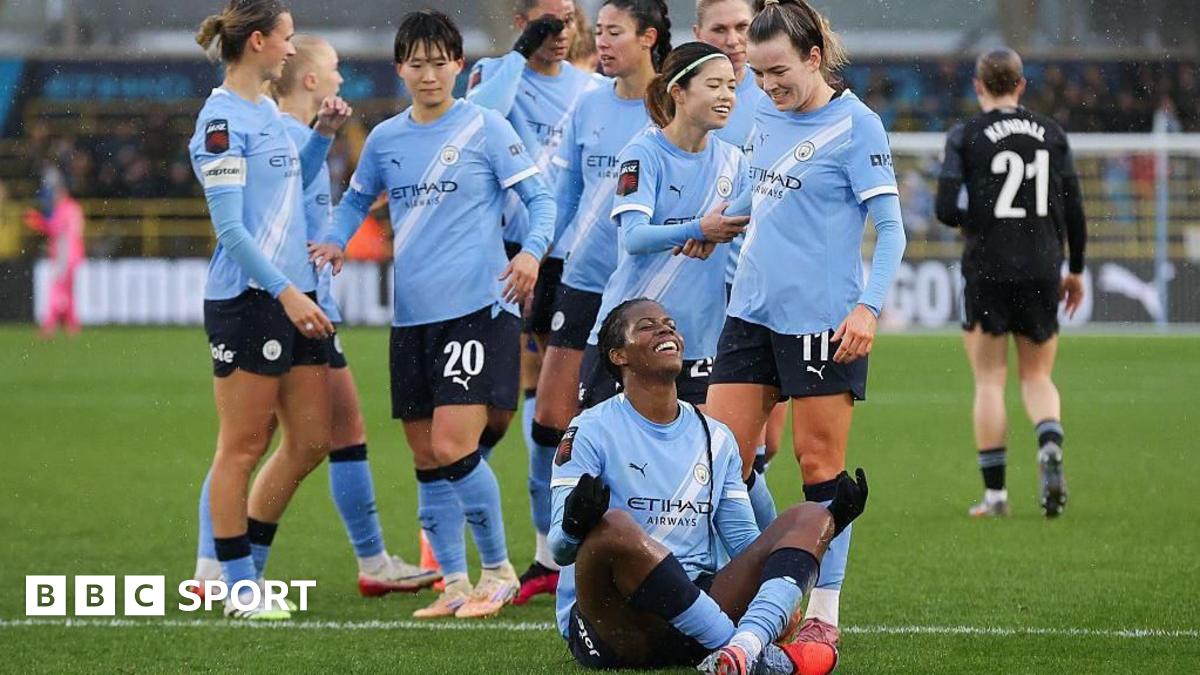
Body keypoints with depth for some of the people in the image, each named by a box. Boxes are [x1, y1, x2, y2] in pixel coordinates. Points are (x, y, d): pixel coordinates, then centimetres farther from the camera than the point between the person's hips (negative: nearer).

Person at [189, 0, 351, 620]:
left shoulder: (269, 111, 14)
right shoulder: (223, 119, -12)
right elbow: (230, 226, -17)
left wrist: (323, 134, 14)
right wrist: (285, 292, -20)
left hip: (293, 296, 9)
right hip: (245, 302, -9)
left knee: (310, 441, 10)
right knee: (243, 446, -1)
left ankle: (247, 565, 22)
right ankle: (238, 588, 6)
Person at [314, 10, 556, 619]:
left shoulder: (485, 127, -2)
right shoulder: (385, 139, 10)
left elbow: (539, 198, -1)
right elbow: (357, 198, 26)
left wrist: (532, 250, -19)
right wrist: (335, 241, 6)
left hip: (477, 309, -5)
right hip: (411, 317, 5)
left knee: (452, 449, -15)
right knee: (426, 461, 6)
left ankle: (498, 569, 2)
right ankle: (455, 585, 16)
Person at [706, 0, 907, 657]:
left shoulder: (854, 124, -9)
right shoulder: (767, 118, 10)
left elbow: (890, 227, -11)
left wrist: (868, 306, -20)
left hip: (822, 321, -7)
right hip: (752, 310, 7)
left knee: (820, 465, 0)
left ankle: (822, 614, 8)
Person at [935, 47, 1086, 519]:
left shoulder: (965, 136, -4)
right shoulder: (1052, 134, 5)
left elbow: (946, 210, -10)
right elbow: (1074, 209, 4)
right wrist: (1076, 269, 15)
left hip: (987, 271, -2)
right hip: (1042, 271, 2)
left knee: (989, 381, 5)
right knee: (1037, 375, 14)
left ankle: (995, 493, 3)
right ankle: (1050, 446, -17)